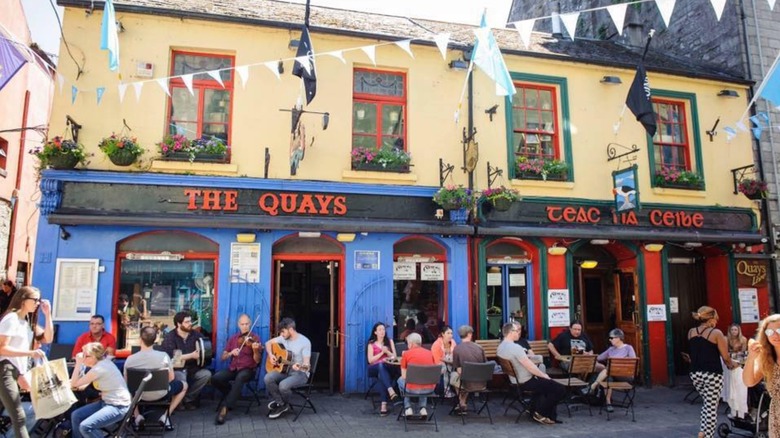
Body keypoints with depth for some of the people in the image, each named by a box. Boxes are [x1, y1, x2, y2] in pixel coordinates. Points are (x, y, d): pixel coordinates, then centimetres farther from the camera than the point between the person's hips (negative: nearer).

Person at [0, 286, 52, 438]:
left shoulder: (28, 321, 16)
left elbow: (47, 339, 10)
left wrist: (47, 315, 3)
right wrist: (30, 353, -25)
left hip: (17, 371, 9)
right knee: (19, 417, -16)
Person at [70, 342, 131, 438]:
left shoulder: (99, 368, -22)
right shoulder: (103, 361, 5)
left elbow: (74, 384, -12)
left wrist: (78, 363, -12)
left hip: (118, 407, -10)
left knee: (85, 427, -20)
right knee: (75, 416, 6)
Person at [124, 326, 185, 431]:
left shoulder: (130, 359, -17)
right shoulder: (163, 356, -21)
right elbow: (171, 378, -9)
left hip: (140, 395, 2)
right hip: (161, 394, -2)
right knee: (184, 385, 26)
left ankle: (137, 416, 22)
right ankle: (165, 416, 13)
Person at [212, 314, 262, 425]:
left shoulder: (255, 338, -2)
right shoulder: (233, 338, 11)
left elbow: (257, 361, -8)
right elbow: (223, 357, 8)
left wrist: (255, 350, -28)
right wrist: (231, 353, -13)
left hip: (248, 369, -4)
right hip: (233, 368, 4)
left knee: (239, 378, -38)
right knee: (215, 379, -23)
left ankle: (225, 408, -32)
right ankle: (233, 394, 3)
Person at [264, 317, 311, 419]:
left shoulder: (305, 342, -17)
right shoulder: (284, 338, 2)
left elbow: (306, 363, -20)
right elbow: (268, 343, 16)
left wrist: (299, 367, -42)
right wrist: (271, 355, -2)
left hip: (300, 373, -6)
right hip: (285, 370, 6)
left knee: (283, 385, -33)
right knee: (268, 378, -21)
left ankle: (283, 405, 2)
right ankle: (280, 403, -3)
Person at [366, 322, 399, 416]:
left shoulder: (389, 341, 16)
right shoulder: (371, 344, 10)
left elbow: (394, 357, 8)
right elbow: (370, 360, 0)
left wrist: (387, 351, -9)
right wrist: (382, 352, -7)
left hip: (387, 368, 1)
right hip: (374, 368, -1)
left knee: (381, 376, -35)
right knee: (381, 366, -37)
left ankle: (384, 404, -41)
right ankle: (391, 391, -53)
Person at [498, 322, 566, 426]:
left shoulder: (500, 347, 2)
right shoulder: (515, 347, -27)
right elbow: (529, 367, -25)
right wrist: (544, 376, -9)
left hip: (515, 380, 10)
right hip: (526, 382, -10)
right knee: (561, 389, -2)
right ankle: (540, 413, 10)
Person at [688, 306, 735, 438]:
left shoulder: (691, 332, 5)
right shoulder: (716, 333, -10)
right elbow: (725, 357, -7)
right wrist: (731, 365, 12)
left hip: (695, 373, 5)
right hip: (712, 374, -5)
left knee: (706, 403, 24)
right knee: (712, 406, 4)